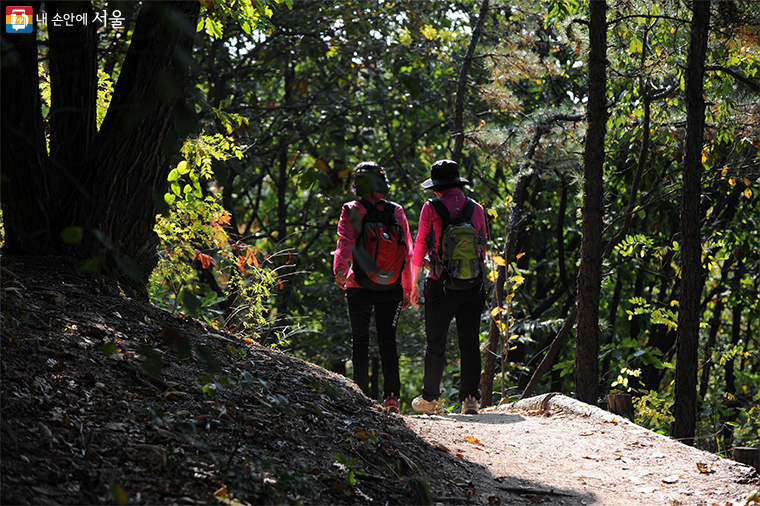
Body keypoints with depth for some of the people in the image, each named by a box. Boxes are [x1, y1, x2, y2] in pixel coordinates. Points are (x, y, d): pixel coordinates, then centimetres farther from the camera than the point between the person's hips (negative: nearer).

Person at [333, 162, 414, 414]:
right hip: (391, 286, 2)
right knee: (388, 341, 10)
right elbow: (407, 252, 5)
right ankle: (391, 396, 2)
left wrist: (339, 270, -25)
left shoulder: (351, 211, -3)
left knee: (360, 341, 8)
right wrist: (408, 289, 10)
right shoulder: (396, 211, 4)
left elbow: (345, 243, -18)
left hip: (360, 286, -2)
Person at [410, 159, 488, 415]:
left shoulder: (431, 208, -6)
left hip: (441, 286, -3)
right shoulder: (476, 209, 4)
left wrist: (414, 283, 7)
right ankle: (470, 398, 0)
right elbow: (483, 247, 10)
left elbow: (421, 247, -2)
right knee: (470, 343, 7)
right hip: (473, 286, 3)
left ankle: (431, 399, 15)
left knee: (436, 343, 8)